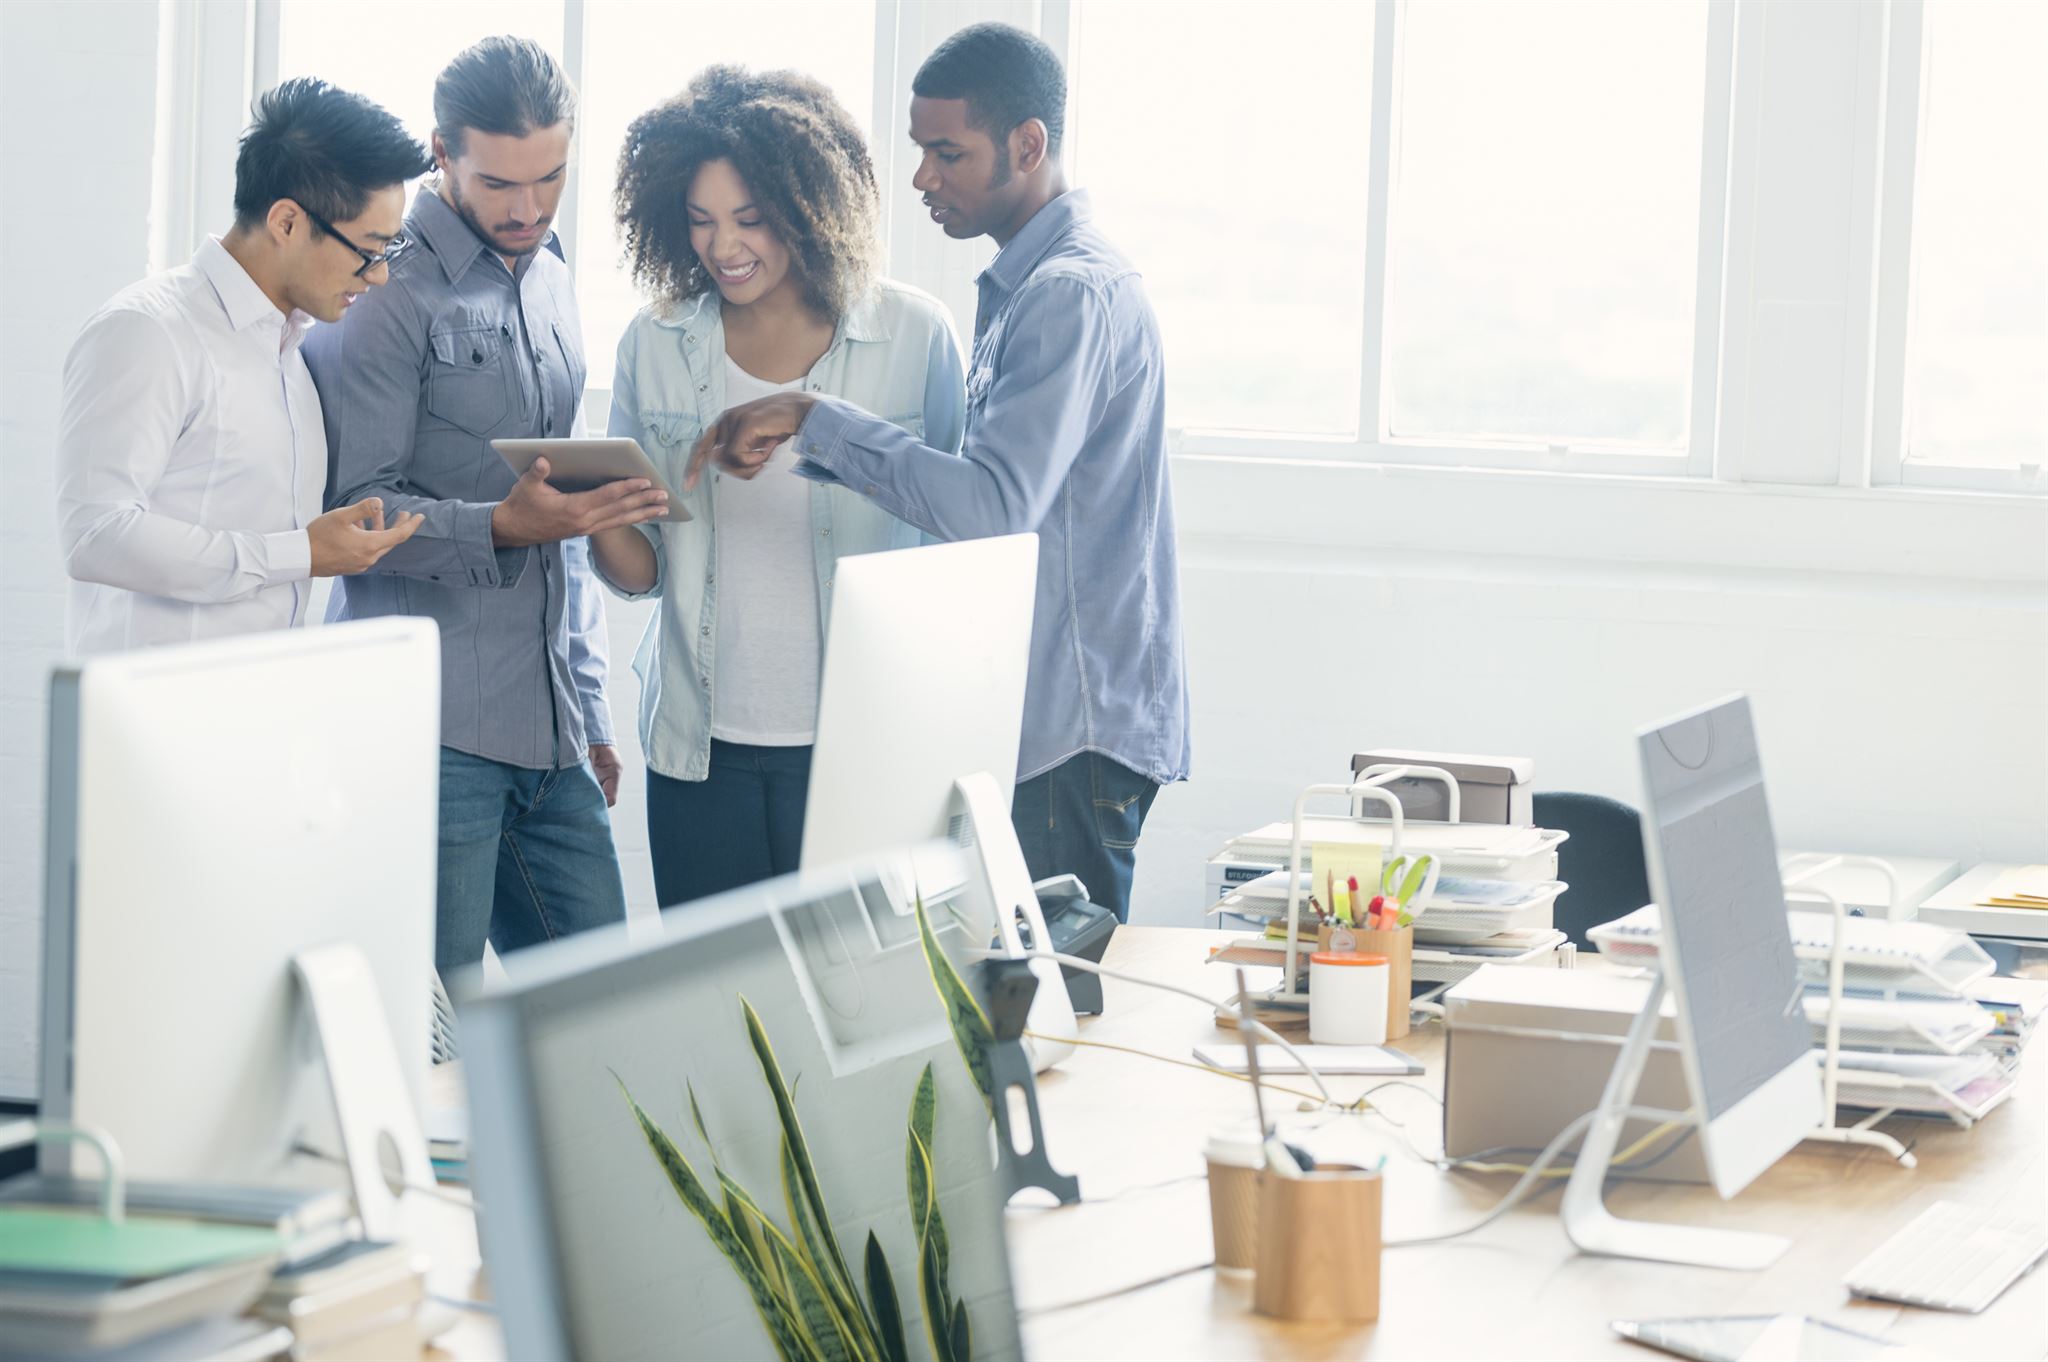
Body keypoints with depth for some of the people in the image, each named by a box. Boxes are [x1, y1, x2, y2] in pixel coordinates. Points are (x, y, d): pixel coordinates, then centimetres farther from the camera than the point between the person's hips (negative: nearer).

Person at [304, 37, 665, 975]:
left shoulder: (550, 281, 18)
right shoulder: (383, 292, -6)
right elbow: (354, 509, -12)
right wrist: (503, 526, -27)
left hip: (550, 733, 7)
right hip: (428, 724, -7)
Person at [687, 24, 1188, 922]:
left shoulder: (1072, 294, -17)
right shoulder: (1025, 286, 17)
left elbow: (993, 506, -27)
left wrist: (815, 422, -23)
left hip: (1077, 731, -10)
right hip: (1036, 715, 10)